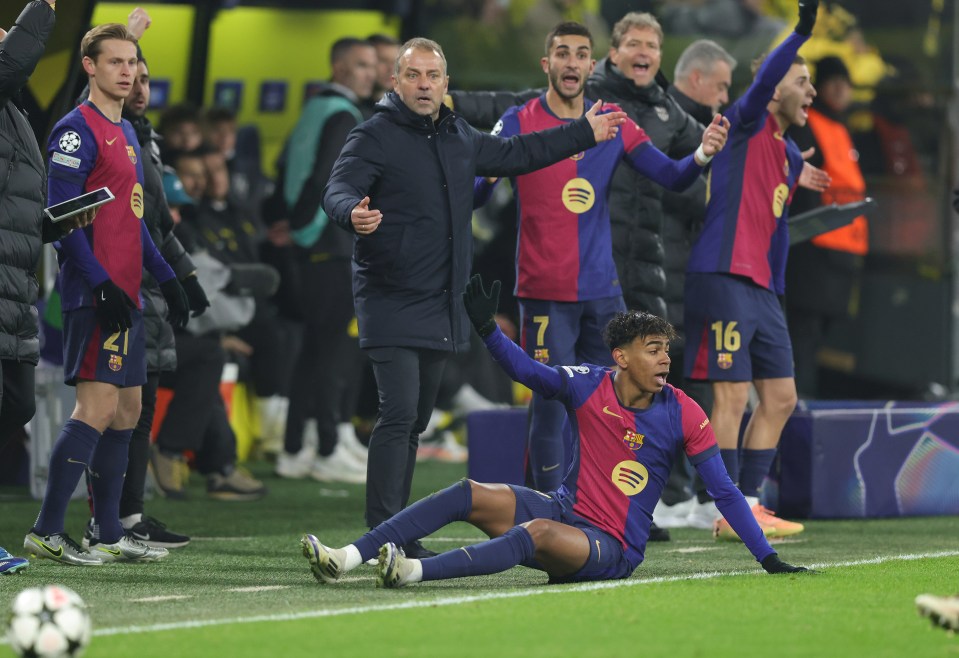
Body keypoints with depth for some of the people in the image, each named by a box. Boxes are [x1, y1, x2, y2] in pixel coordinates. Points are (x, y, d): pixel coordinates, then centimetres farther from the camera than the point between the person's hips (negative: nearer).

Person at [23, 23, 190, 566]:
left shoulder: (126, 133, 19)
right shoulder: (77, 130, -9)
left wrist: (166, 278, 21)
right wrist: (102, 285, -21)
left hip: (124, 294, 9)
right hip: (94, 295, -9)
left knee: (127, 409, 9)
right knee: (99, 406, -14)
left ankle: (110, 536, 14)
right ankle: (47, 531, -13)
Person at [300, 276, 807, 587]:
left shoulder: (683, 414, -7)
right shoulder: (588, 386, -1)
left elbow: (724, 491, -2)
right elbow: (524, 369, 5)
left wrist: (768, 559, -4)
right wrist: (486, 328, -13)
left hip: (611, 549, -4)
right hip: (564, 507, 4)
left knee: (539, 533, -35)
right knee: (467, 495, -16)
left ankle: (415, 572, -52)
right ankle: (347, 558, -26)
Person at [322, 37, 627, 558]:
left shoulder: (459, 139, 15)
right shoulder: (374, 138, -8)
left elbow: (515, 155, 31)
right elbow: (338, 191, -21)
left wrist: (585, 133, 38)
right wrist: (353, 213, -45)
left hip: (442, 308, 7)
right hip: (391, 305, -7)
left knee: (414, 422, 11)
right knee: (399, 414, -16)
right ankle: (382, 532, -17)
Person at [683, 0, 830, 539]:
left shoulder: (790, 153, 19)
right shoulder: (747, 125, -6)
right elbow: (763, 81, -26)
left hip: (762, 289, 9)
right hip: (723, 278, -9)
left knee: (781, 398, 9)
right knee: (733, 397, -8)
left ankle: (749, 504, 15)